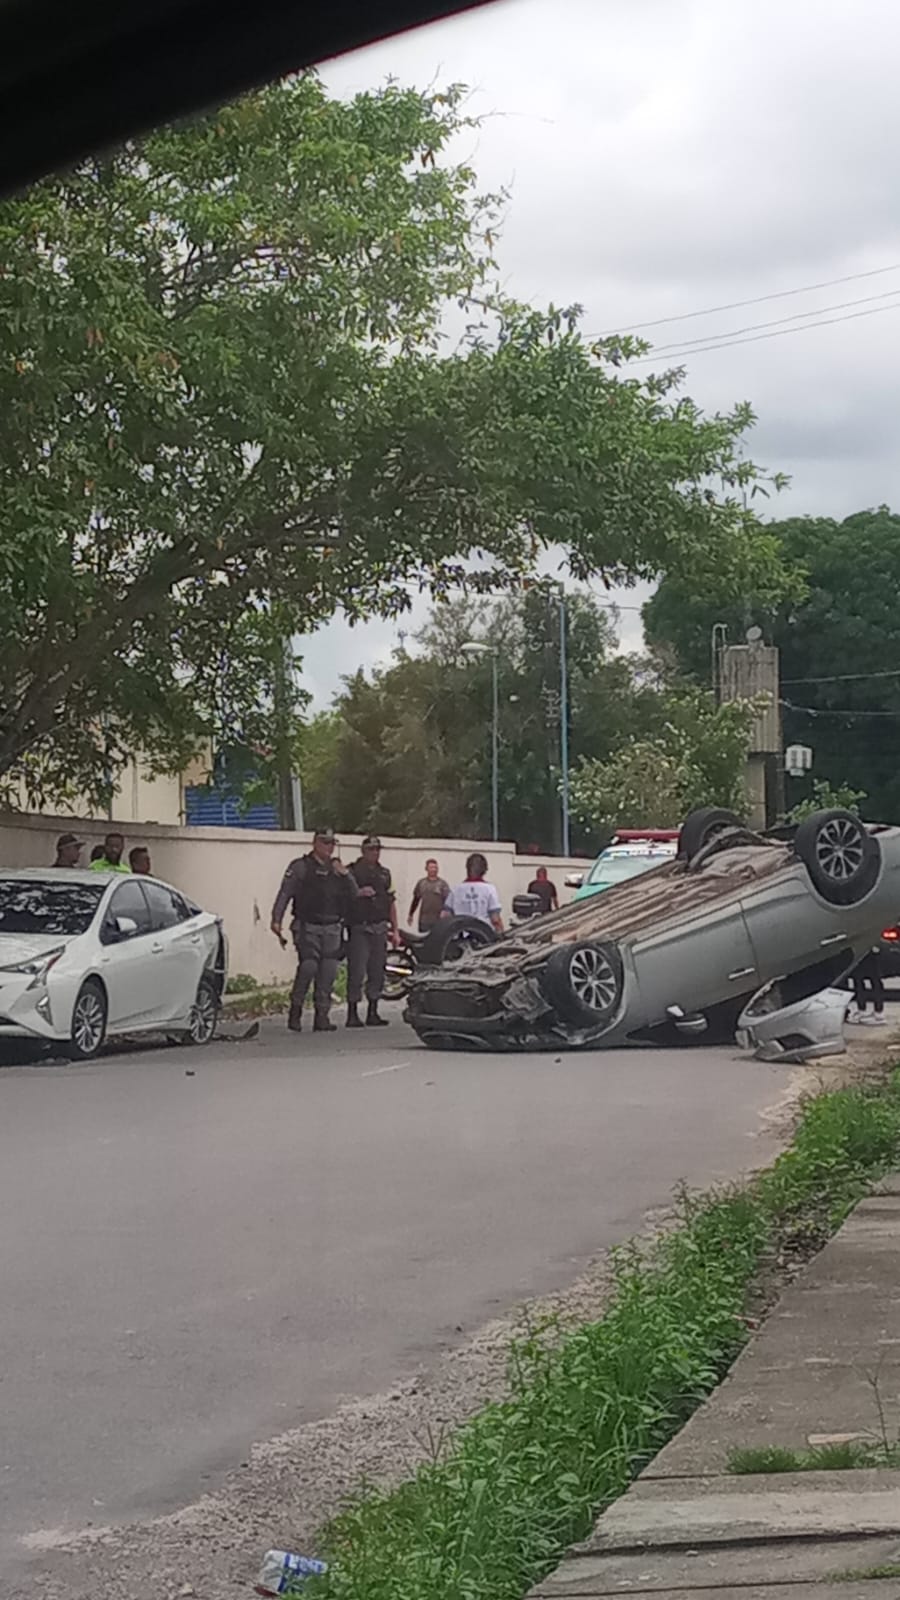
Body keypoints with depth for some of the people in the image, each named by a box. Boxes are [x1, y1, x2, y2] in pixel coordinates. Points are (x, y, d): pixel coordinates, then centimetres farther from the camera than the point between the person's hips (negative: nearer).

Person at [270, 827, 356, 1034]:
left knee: (328, 972, 1)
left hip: (332, 929, 5)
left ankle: (322, 1017, 6)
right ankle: (295, 1011, -1)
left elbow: (353, 895, 13)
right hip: (308, 928, -5)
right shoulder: (301, 867, 1)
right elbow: (285, 893, -5)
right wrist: (276, 919, -16)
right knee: (308, 967, -16)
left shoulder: (337, 868, 17)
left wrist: (345, 875, -4)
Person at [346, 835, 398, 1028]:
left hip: (380, 929, 6)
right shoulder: (352, 871, -2)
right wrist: (359, 893, -21)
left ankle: (373, 1013, 13)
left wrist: (395, 930, 15)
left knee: (377, 972, 7)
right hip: (359, 928, -6)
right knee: (356, 972, -8)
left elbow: (391, 902, 19)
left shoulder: (384, 873, 16)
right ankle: (352, 1014, -5)